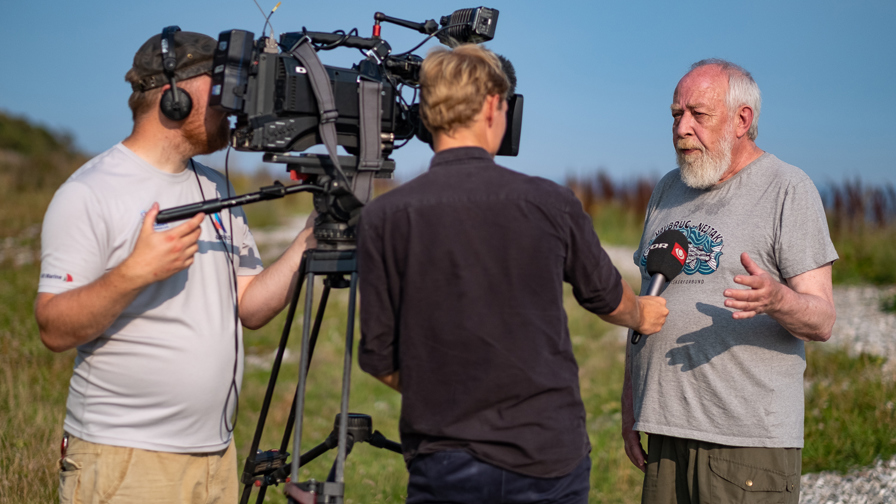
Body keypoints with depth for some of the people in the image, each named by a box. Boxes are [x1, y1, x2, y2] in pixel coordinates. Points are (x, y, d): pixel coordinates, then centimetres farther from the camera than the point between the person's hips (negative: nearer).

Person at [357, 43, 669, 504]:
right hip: (550, 455, 1)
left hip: (445, 465, -1)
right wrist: (643, 315, 37)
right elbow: (606, 296, 13)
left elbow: (380, 359, -3)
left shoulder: (383, 218, -8)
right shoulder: (549, 203, -5)